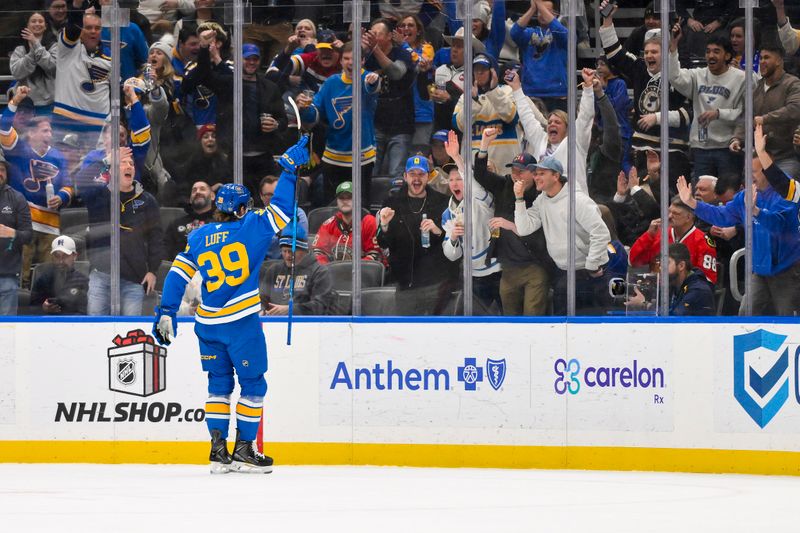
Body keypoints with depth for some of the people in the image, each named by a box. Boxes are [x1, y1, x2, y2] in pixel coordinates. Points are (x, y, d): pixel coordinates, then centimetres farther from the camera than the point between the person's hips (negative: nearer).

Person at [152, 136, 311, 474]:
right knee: (253, 384, 7)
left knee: (219, 384, 14)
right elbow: (281, 209, -7)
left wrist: (166, 313, 7)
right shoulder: (249, 228, -6)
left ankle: (218, 450, 7)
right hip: (241, 322, -5)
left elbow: (178, 274, 4)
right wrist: (290, 168, 1)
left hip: (208, 323, 5)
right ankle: (244, 450, 6)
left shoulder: (199, 238, 7)